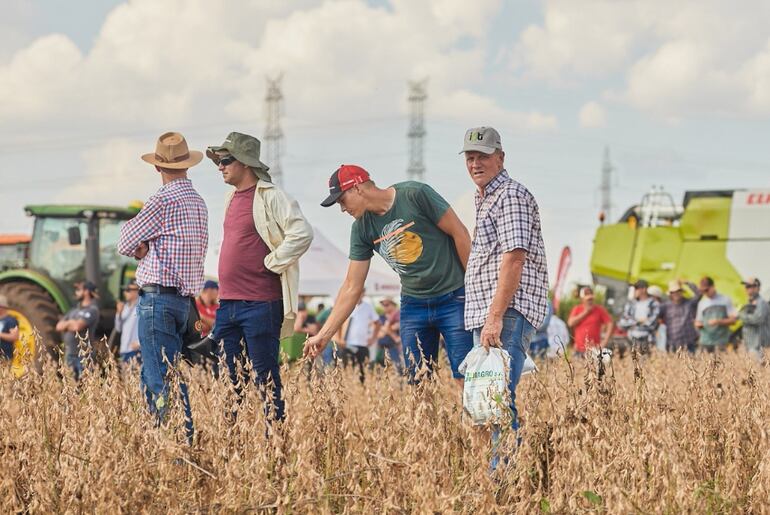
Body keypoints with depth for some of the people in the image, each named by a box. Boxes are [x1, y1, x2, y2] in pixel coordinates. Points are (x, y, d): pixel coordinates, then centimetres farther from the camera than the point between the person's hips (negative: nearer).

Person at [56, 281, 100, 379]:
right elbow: (59, 326, 13)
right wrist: (70, 323, -5)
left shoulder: (92, 310, -7)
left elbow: (77, 326, -20)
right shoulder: (75, 308, 18)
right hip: (69, 353, 8)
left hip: (83, 355, -8)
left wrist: (66, 324, 0)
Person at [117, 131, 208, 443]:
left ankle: (184, 439, -14)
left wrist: (137, 247, 17)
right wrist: (145, 248, 7)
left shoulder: (164, 200, -12)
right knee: (151, 375, 14)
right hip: (185, 298, 9)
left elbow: (125, 245, -6)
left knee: (163, 378, -10)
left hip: (158, 298, -9)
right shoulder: (198, 202, 14)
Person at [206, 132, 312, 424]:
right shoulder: (232, 197, 17)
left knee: (266, 380, -4)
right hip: (228, 304, 8)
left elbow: (302, 234, -20)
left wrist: (271, 263, -12)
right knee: (230, 380, 9)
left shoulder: (271, 197, -9)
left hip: (260, 304, -8)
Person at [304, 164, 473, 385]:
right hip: (413, 305, 5)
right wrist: (324, 335, 4)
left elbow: (460, 234, -9)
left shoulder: (415, 195, -12)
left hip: (454, 299, -5)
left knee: (465, 379, -9)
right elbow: (352, 288, 8)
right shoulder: (362, 228, 4)